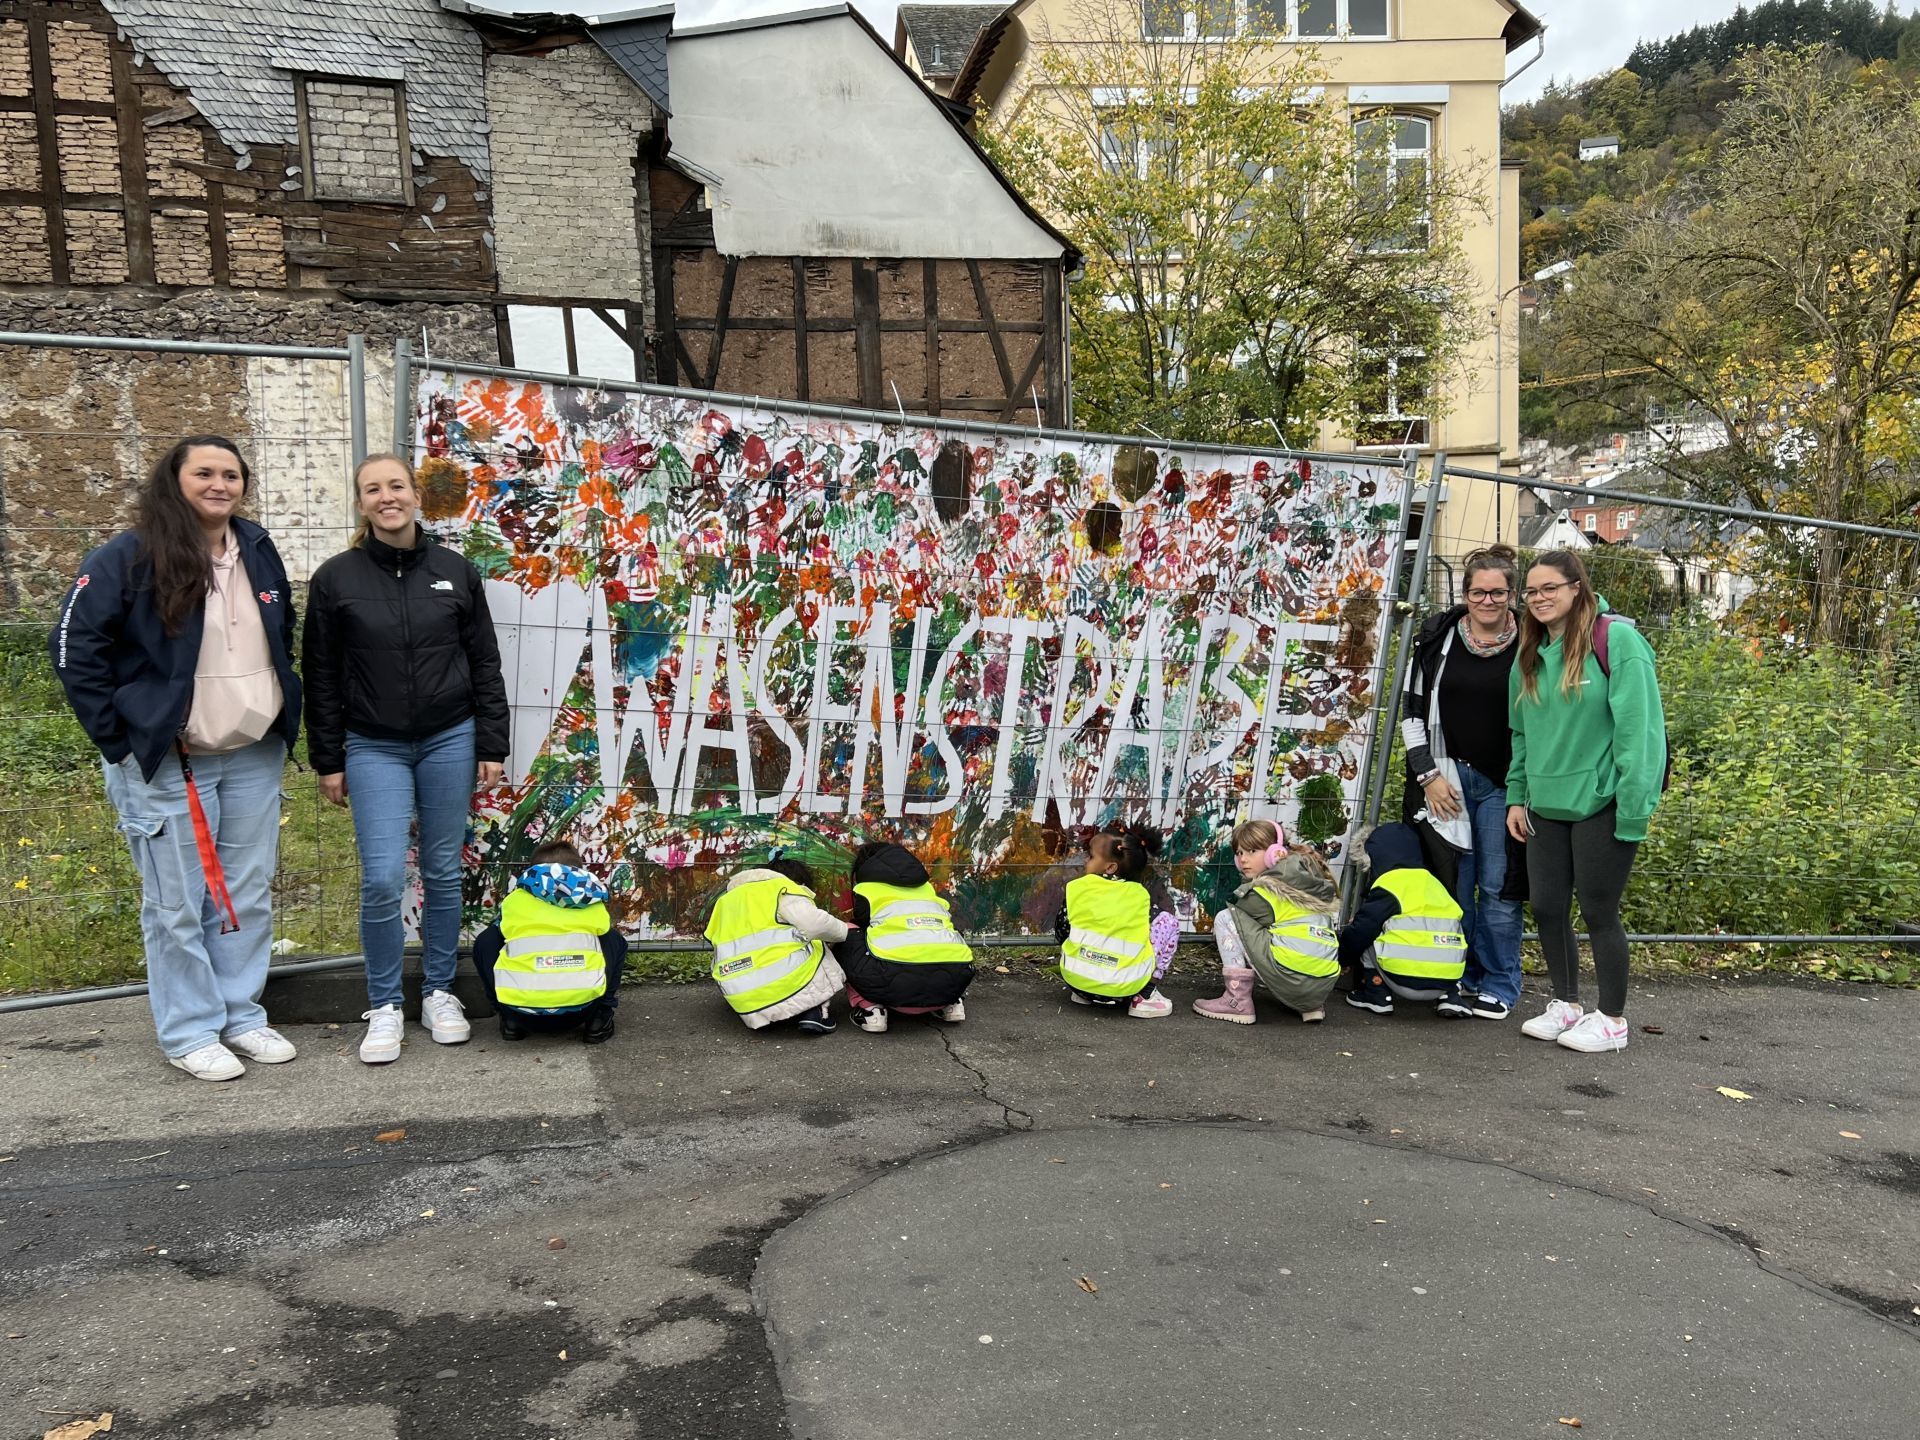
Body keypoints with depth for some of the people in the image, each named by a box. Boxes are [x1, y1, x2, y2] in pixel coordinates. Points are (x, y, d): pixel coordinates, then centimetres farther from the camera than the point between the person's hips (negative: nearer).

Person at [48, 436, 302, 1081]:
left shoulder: (259, 552, 8)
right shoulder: (130, 557, -10)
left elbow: (284, 639, 21)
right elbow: (74, 644, -10)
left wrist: (284, 717, 13)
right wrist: (118, 736, -11)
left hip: (255, 759, 6)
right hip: (166, 763, -5)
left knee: (249, 896, 12)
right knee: (178, 905, 2)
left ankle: (242, 1016, 25)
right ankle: (190, 1033, 15)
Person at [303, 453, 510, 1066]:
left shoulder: (455, 571, 1)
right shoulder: (335, 579, -2)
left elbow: (484, 664, 5)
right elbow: (321, 677, 2)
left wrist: (491, 746, 1)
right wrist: (327, 761, 1)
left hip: (449, 741, 1)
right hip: (374, 749, -1)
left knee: (443, 873, 9)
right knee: (383, 879, -8)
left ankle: (439, 993, 24)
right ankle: (383, 1007, 10)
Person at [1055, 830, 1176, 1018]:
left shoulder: (1077, 888, 3)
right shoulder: (1140, 895, 4)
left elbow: (1060, 933, 12)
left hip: (1076, 978, 3)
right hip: (1123, 986, -3)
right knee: (1167, 921, 14)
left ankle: (1081, 993, 21)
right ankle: (1144, 997, 9)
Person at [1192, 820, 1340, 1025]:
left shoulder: (1268, 888, -2)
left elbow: (1233, 919, 7)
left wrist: (1219, 940, 29)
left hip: (1290, 979, -8)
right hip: (1324, 986, 8)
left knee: (1225, 918, 3)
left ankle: (1238, 1002, -1)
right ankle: (1309, 1005, 17)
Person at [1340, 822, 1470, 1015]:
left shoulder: (1388, 886, -2)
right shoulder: (1432, 882, 20)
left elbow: (1359, 932, -4)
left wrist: (1343, 957, 14)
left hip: (1406, 982, -7)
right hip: (1448, 981, 7)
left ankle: (1377, 995, 6)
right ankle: (1448, 995, 18)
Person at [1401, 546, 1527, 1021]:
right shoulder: (1438, 639, 2)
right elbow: (1413, 710, 6)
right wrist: (1428, 774, -2)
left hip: (1504, 785, -2)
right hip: (1446, 780, 2)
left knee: (1498, 888, 1)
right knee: (1454, 884, 5)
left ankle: (1499, 987, 15)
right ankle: (1461, 982, 18)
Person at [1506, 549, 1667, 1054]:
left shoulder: (1616, 639, -13)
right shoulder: (1531, 653, 10)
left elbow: (1637, 727, -17)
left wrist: (1633, 809, -19)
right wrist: (1517, 797, 10)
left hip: (1601, 804, -6)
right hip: (1546, 805, 7)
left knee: (1599, 912, 3)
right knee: (1547, 908, 10)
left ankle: (1612, 1020, 19)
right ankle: (1566, 1004, 29)